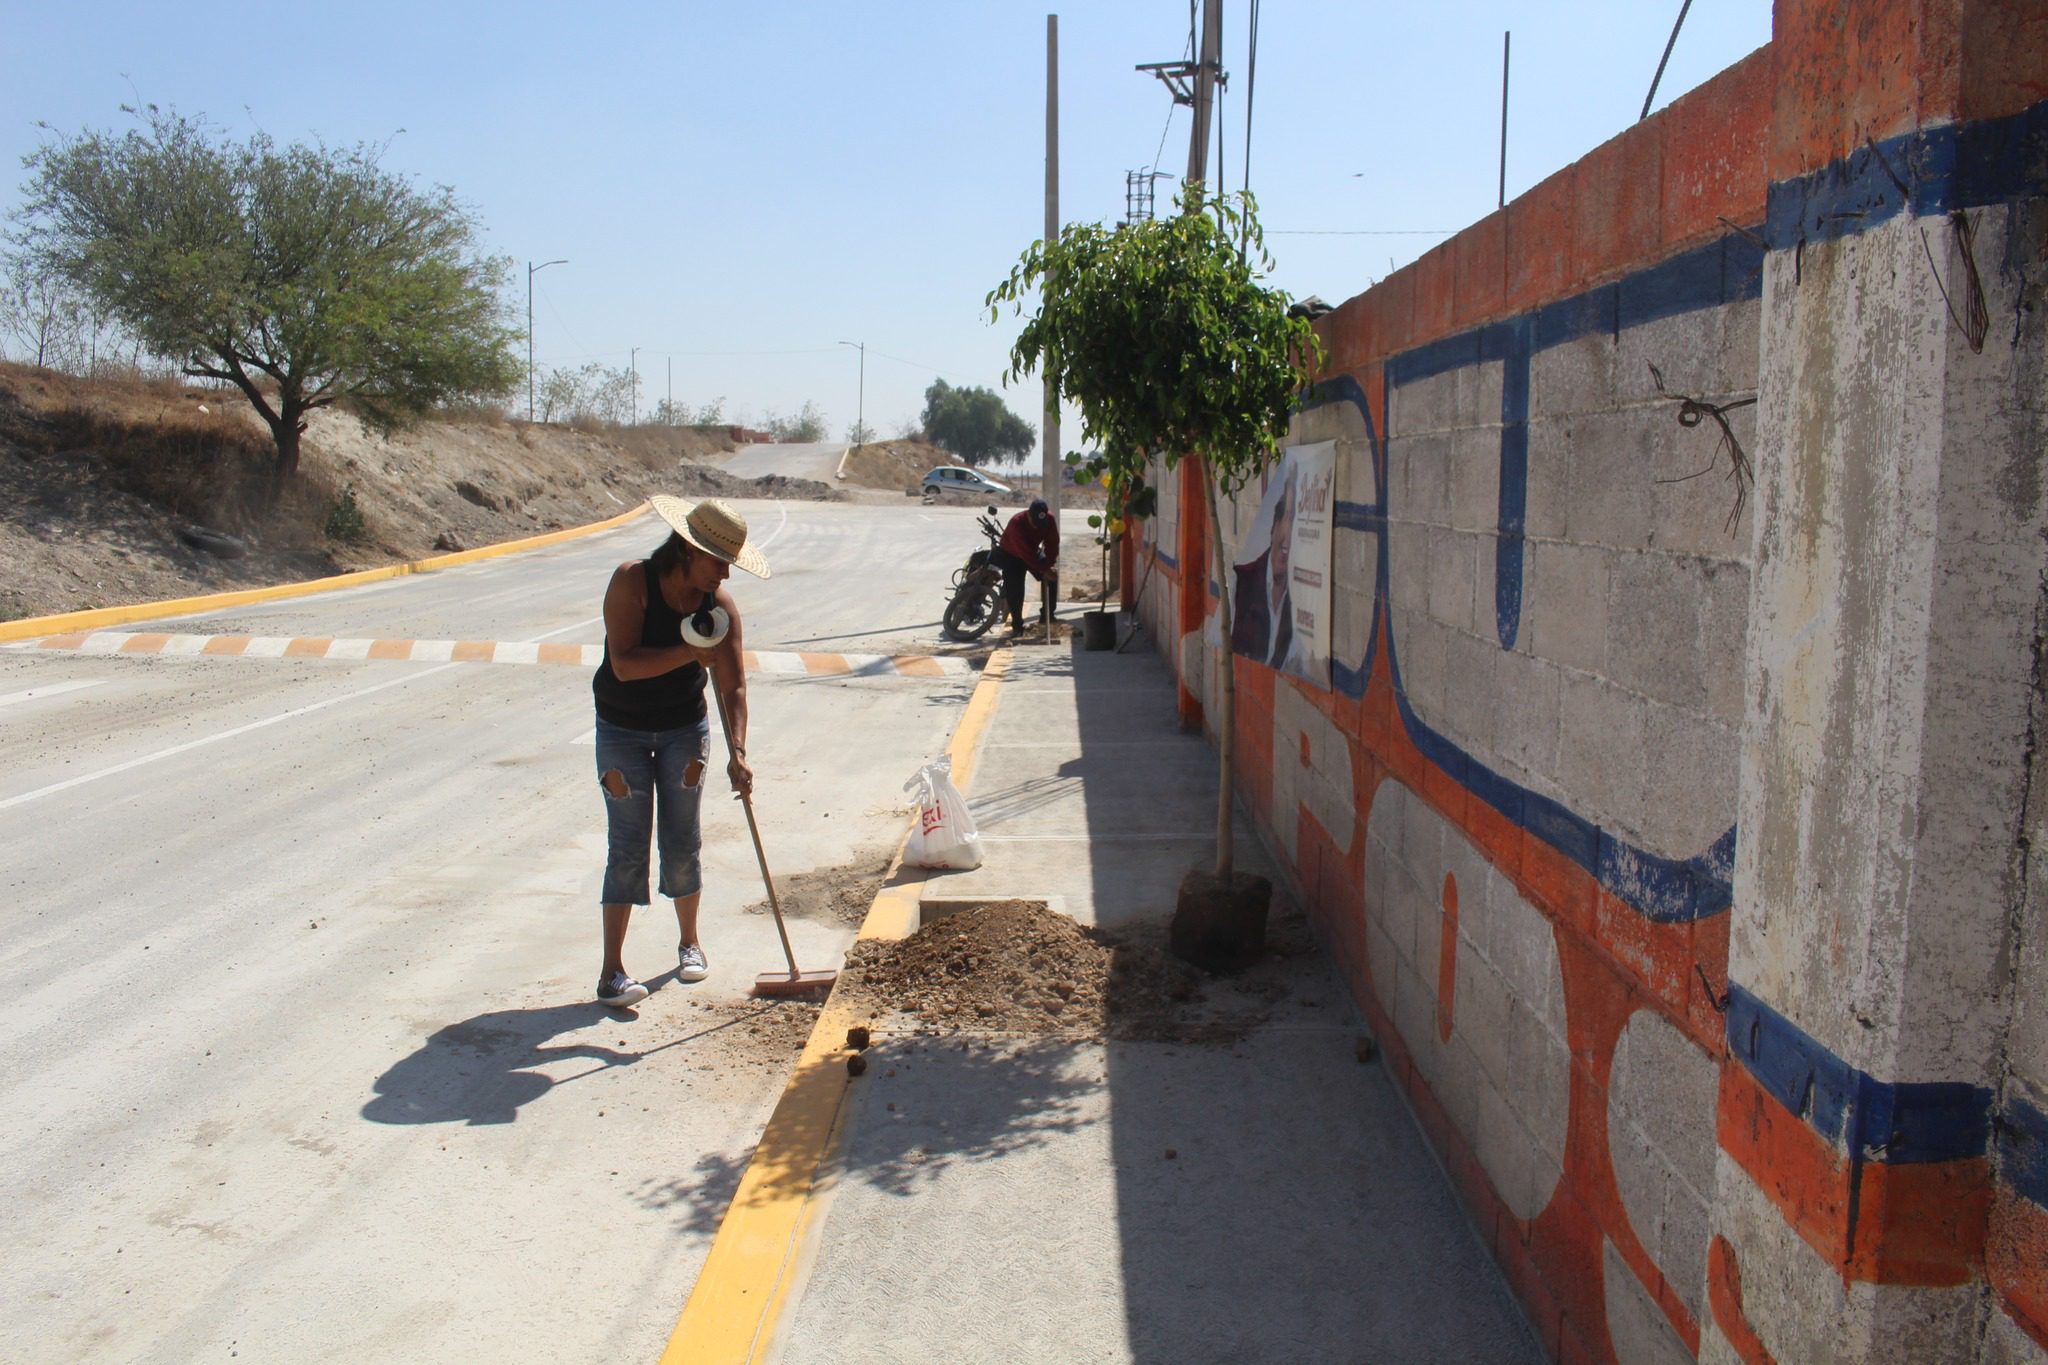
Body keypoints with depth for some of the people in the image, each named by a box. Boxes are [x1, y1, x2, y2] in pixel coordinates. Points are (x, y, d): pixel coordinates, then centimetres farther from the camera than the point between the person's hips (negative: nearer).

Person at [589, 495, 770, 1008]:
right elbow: (624, 663, -29)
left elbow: (733, 686, -12)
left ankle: (690, 943, 29)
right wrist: (691, 652, -33)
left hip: (685, 728, 3)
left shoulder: (720, 604, -10)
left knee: (682, 844, 8)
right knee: (627, 847, -5)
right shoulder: (631, 581, -20)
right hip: (623, 729, -3)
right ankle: (611, 970, 0)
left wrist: (737, 752, -23)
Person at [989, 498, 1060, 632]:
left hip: (1033, 553, 5)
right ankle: (1017, 625, -2)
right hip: (1011, 556, -5)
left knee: (1052, 578, -6)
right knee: (1014, 590, -14)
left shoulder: (1049, 519, -23)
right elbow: (1025, 553, -41)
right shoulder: (1016, 523, -38)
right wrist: (1044, 570, -43)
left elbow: (1052, 543, -18)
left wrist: (1049, 566, -29)